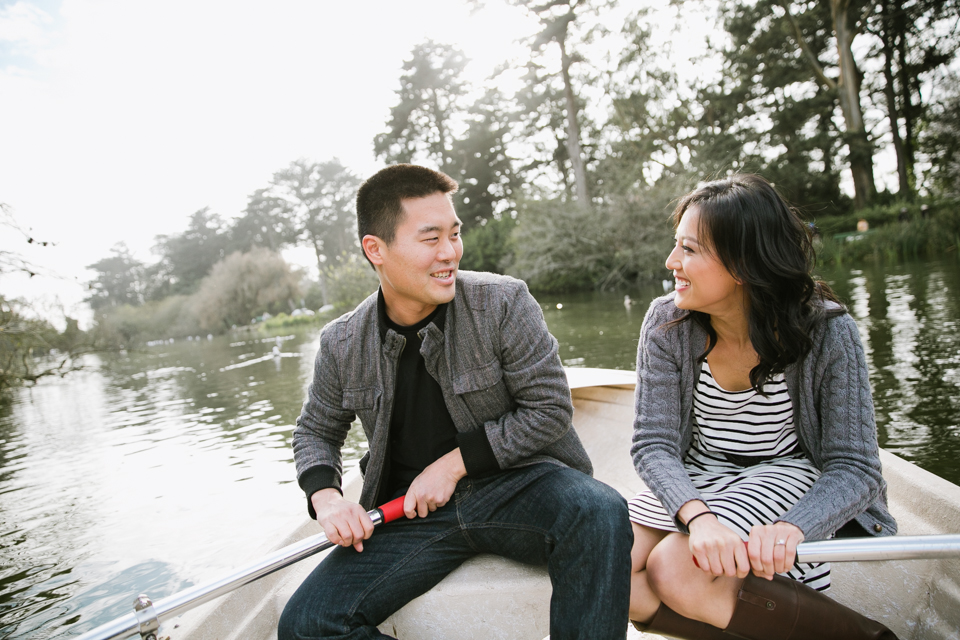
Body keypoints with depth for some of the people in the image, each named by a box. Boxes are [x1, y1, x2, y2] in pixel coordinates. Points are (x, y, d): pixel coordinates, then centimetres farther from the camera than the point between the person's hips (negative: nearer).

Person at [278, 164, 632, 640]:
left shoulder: (503, 303, -8)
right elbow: (315, 431, 17)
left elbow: (550, 409, -8)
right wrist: (325, 497, -5)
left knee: (599, 514, -34)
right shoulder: (342, 346, 0)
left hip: (514, 483, -2)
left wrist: (453, 463, -11)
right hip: (413, 511, 3)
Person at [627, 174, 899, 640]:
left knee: (676, 570, -29)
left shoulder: (827, 332, -16)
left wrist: (790, 528, -36)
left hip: (786, 479, -3)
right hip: (692, 484, 3)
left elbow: (853, 466, -15)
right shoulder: (666, 323, -11)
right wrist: (698, 515, -35)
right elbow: (653, 443, -14)